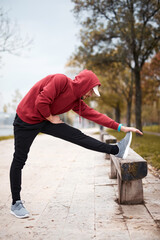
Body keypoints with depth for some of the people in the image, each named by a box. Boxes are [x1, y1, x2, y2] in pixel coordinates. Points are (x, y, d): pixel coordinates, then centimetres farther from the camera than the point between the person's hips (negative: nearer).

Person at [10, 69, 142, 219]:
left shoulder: (76, 100, 3)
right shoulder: (61, 81, -21)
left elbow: (93, 114, 2)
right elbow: (41, 102, -28)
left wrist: (120, 127, -1)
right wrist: (51, 118, -12)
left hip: (46, 121, 7)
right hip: (26, 121, -7)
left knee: (77, 136, -1)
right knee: (19, 161, 1)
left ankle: (115, 150, 1)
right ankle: (16, 204, 9)